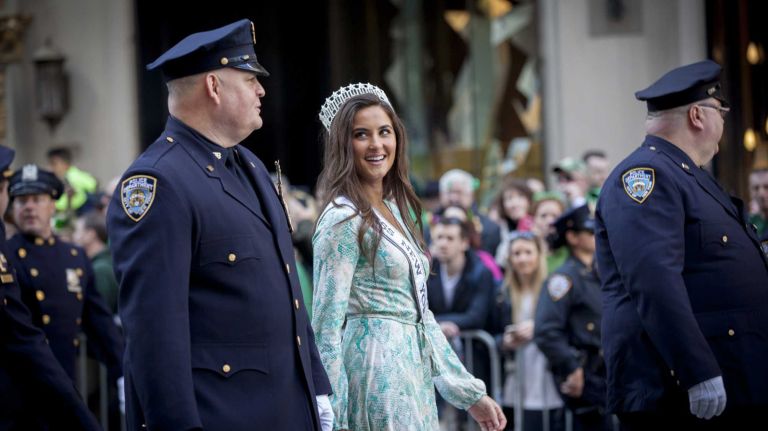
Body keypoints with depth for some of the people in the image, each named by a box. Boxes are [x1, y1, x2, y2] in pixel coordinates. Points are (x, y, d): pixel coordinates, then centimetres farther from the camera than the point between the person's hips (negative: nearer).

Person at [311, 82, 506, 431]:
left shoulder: (397, 209, 12)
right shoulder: (343, 220, -12)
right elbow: (327, 327, -14)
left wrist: (471, 393, 14)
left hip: (413, 371, 8)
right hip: (377, 366, -8)